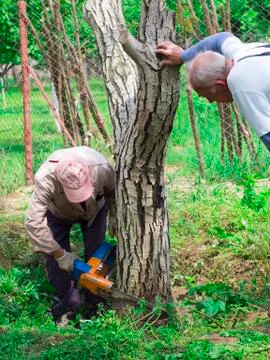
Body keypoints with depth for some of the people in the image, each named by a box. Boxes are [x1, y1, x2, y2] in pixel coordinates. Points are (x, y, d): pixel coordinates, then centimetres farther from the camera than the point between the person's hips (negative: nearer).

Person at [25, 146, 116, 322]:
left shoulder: (102, 168, -40)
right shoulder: (45, 180, -46)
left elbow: (113, 191, -13)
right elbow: (34, 222, -41)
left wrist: (114, 217, -17)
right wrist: (60, 254, -37)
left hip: (95, 210, 1)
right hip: (58, 213, -1)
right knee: (54, 257, -9)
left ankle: (95, 302, 11)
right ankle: (69, 302, 6)